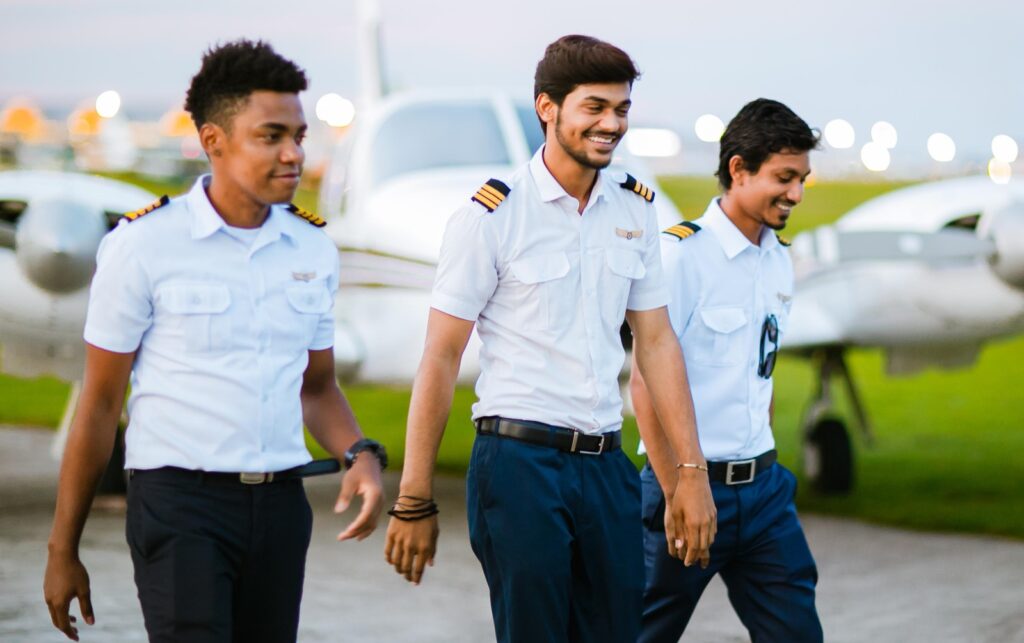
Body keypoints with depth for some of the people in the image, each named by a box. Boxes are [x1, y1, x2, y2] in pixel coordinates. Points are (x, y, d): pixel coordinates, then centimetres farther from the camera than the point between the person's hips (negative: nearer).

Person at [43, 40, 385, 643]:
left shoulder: (313, 249, 9)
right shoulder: (144, 245, -5)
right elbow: (100, 404, -1)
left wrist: (360, 454, -2)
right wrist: (63, 552, 0)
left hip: (279, 503, 5)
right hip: (181, 501, -5)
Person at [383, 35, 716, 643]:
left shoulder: (635, 209, 8)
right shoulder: (491, 215, -7)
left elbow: (656, 342, 13)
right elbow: (441, 359, -6)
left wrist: (692, 472, 6)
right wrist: (415, 502, -8)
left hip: (607, 465, 5)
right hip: (519, 462, -5)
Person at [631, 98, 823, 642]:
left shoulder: (779, 262, 11)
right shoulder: (682, 253, -11)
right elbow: (646, 380, -14)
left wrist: (764, 470, 16)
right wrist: (676, 496, -15)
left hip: (763, 489, 7)